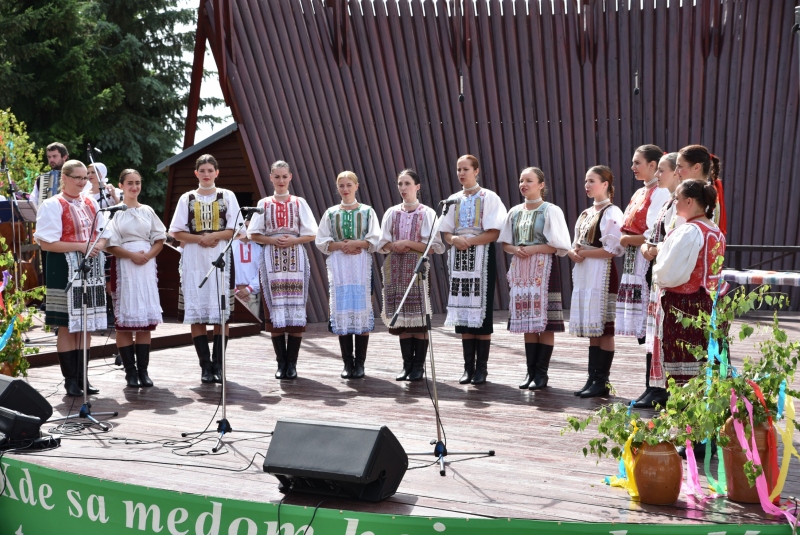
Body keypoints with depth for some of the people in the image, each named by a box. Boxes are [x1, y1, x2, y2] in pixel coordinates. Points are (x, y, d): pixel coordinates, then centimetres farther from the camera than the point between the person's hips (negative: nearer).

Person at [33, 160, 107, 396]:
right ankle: (70, 380, 7)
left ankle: (82, 377, 15)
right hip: (65, 271, -6)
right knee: (68, 326, -1)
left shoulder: (91, 203, 13)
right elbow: (47, 243, -13)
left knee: (87, 325, 8)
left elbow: (103, 234, 17)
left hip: (91, 269, 6)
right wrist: (80, 246, -19)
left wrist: (99, 245, -7)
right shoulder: (53, 205, -7)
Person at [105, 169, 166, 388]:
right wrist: (132, 255, -15)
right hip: (123, 267, -3)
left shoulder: (147, 211, 11)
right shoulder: (115, 211, 0)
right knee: (124, 320, -4)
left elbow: (160, 239, 10)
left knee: (146, 320, 2)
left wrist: (149, 255, -7)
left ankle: (143, 370, 5)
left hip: (147, 265, 3)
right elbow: (110, 244, -5)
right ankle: (130, 372, 0)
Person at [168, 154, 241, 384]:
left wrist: (214, 236, -14)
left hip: (220, 260, -1)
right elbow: (176, 232, 5)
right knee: (196, 315, -2)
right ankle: (205, 365, 3)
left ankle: (218, 364, 1)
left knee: (221, 313, -3)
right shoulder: (187, 199, 10)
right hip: (193, 260, 1)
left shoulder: (227, 196, 9)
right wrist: (200, 238, -11)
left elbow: (234, 229, 2)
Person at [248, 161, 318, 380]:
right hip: (272, 259, 0)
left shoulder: (299, 203, 8)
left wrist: (292, 240, -12)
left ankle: (292, 363, 0)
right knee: (274, 308, -3)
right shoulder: (264, 204, 9)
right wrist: (273, 240, -10)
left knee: (296, 308, -5)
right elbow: (254, 235, 6)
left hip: (295, 259, 0)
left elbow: (311, 234, 4)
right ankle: (281, 363, 3)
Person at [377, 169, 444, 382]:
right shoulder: (392, 213, 10)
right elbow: (383, 244, 9)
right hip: (396, 270, 3)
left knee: (420, 318, -3)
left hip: (418, 269, -3)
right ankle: (407, 364, 12)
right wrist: (395, 246, -11)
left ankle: (419, 365, 4)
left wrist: (408, 243, -14)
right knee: (402, 318, 4)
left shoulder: (427, 213, -1)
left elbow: (434, 246, -6)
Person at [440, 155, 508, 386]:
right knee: (463, 312, 3)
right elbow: (446, 232, 12)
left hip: (481, 257, -4)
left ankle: (481, 367, 1)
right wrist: (455, 239, -10)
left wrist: (468, 241, -16)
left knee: (481, 312, -5)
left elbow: (494, 233, -10)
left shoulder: (489, 198, -2)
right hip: (459, 258, 5)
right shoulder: (453, 200, 13)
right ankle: (468, 367, 8)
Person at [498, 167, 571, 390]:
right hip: (521, 270, 5)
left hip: (544, 269, -5)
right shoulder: (515, 212, 12)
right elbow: (505, 243, 16)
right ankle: (531, 371, 12)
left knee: (545, 322, -5)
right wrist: (515, 249, -6)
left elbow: (559, 245, -9)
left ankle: (541, 373, 0)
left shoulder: (550, 211, -4)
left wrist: (534, 249, -17)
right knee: (527, 322, 7)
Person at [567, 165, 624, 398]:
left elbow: (614, 249, -16)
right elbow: (576, 243, 20)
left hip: (602, 274, -8)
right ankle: (592, 379, 14)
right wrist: (573, 252, -2)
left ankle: (602, 382, 1)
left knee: (604, 329, -3)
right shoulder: (586, 213, 17)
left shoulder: (612, 213, -8)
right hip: (584, 274, 8)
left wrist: (585, 252, -10)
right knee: (592, 330, 10)